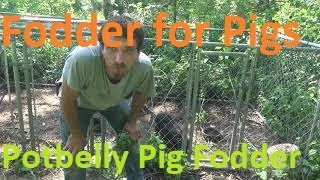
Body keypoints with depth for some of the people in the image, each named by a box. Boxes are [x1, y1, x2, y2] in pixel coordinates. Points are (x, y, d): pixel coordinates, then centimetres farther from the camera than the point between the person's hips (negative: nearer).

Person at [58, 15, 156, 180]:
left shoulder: (144, 67, -35)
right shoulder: (81, 58, -45)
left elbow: (141, 94, -8)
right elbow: (68, 101, -27)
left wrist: (132, 121, -6)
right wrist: (76, 134, -14)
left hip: (116, 100, 3)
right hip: (78, 101, -2)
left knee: (131, 139, 8)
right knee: (74, 154, -2)